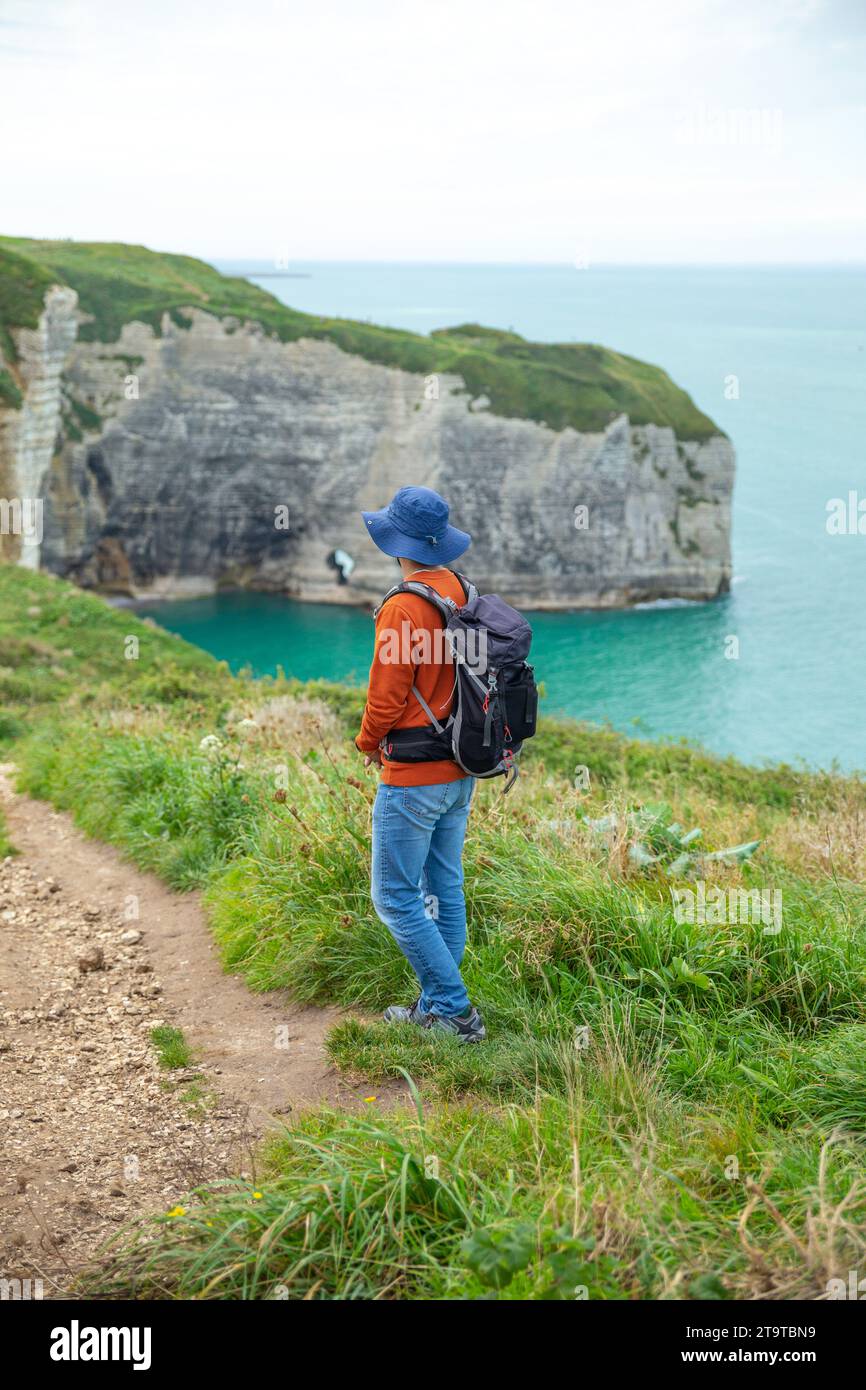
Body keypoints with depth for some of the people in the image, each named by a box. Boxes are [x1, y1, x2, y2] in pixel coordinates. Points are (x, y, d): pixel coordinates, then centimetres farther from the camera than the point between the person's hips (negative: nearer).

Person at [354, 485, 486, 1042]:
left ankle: (456, 1010, 2)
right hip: (461, 771, 9)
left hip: (413, 776, -8)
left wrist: (369, 743, 2)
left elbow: (386, 694, -18)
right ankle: (436, 1004, 26)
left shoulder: (404, 607, -21)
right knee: (445, 887, 16)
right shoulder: (464, 594, 4)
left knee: (396, 896, 1)